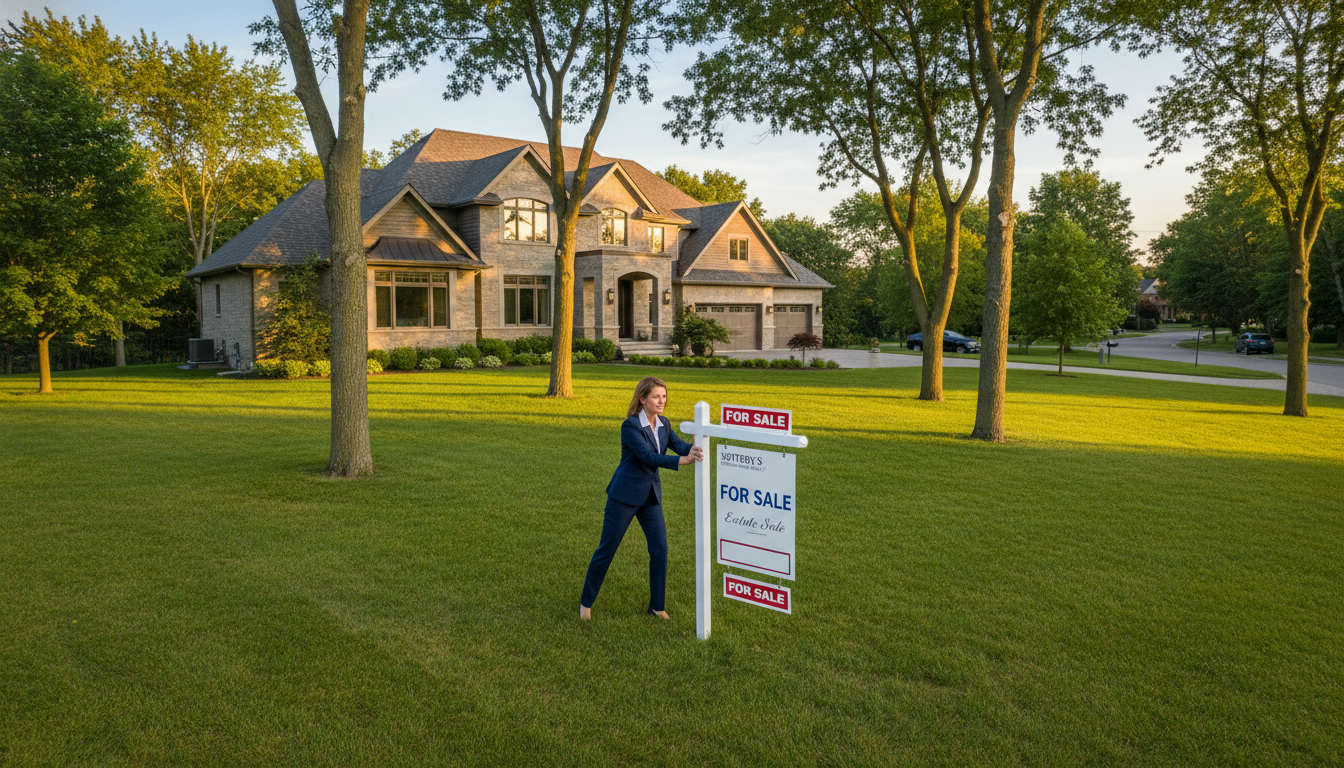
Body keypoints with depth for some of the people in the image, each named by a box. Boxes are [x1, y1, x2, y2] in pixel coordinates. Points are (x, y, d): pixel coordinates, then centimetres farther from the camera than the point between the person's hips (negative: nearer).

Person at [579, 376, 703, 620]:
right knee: (607, 549, 3)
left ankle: (656, 606, 17)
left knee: (660, 549, 1)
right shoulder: (630, 426, -18)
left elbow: (679, 445, -11)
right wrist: (683, 460, -37)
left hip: (651, 495, 6)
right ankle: (586, 602, 22)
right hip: (625, 494, -6)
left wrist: (693, 449, -34)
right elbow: (649, 457, -27)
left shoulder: (663, 424, 2)